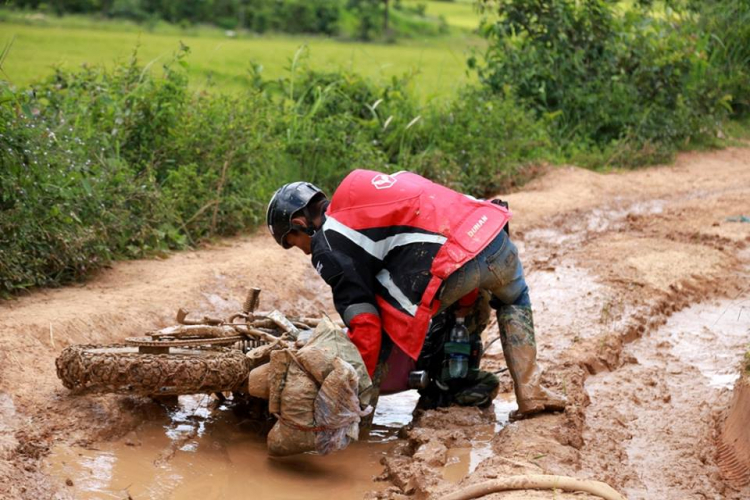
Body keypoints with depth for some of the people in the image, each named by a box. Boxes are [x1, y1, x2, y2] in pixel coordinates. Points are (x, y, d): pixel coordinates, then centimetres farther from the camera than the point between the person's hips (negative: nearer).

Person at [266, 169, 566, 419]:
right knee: (514, 299, 41)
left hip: (447, 264, -8)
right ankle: (529, 393, 28)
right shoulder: (361, 189, 31)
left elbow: (364, 324, -3)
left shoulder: (327, 244, 6)